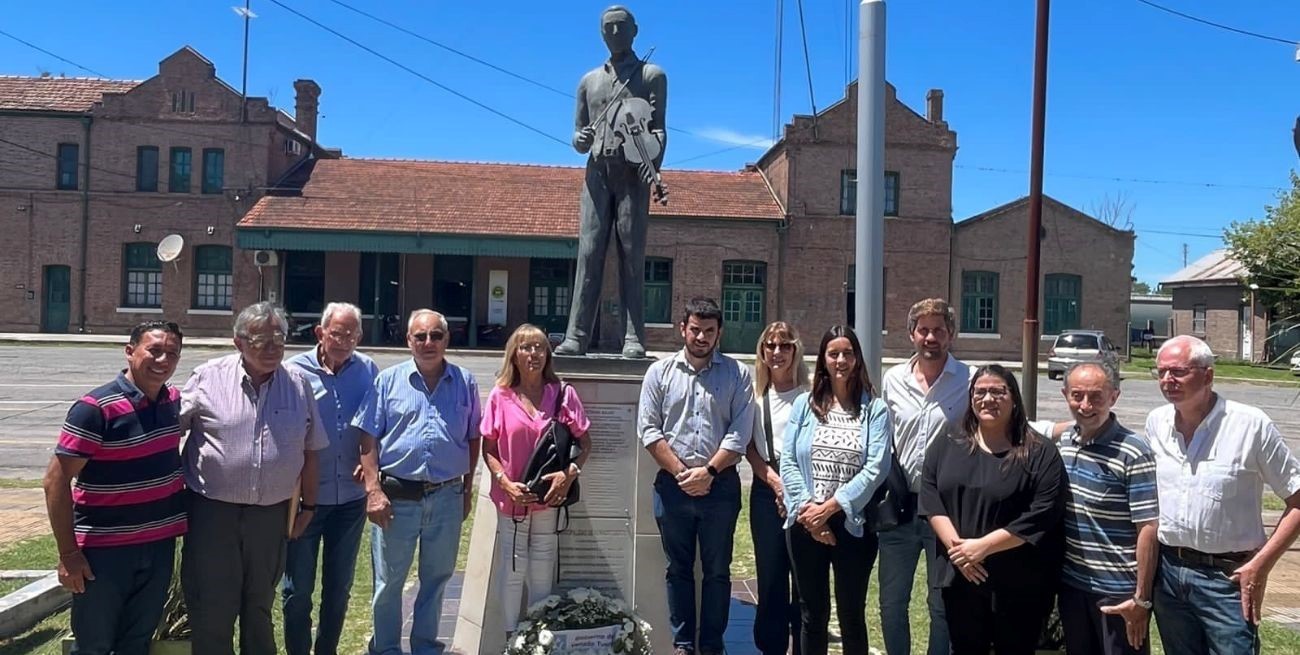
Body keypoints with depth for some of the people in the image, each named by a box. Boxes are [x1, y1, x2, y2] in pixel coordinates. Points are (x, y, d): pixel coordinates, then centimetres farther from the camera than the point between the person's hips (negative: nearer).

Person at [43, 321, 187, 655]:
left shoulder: (174, 401, 1)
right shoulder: (95, 408, -18)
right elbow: (56, 481, -16)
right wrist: (68, 553, -16)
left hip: (159, 545, 5)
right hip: (104, 549, -5)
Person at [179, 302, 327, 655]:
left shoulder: (298, 383, 0)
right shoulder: (208, 377, -6)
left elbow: (310, 451, 7)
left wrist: (308, 506, 8)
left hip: (272, 514, 2)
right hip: (213, 511, -2)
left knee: (260, 606, 18)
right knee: (211, 611, 6)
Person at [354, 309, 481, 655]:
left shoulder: (465, 383, 4)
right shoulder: (388, 380, -1)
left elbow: (473, 440, 9)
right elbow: (368, 439, -2)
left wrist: (467, 490, 8)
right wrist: (374, 490, -10)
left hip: (447, 497, 2)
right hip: (397, 495, -1)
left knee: (437, 578, 15)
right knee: (388, 581, 10)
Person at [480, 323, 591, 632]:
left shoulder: (563, 394, -1)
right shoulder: (500, 396, -2)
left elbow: (583, 443, 2)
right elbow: (488, 449, 1)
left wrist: (570, 473, -13)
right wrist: (506, 483, -12)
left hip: (550, 497, 1)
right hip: (511, 499, 0)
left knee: (542, 573, 10)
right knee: (512, 571, 7)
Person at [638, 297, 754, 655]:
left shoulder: (737, 374, 1)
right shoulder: (660, 372, 3)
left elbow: (740, 433, -5)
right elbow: (648, 428, -2)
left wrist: (708, 471, -13)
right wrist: (680, 472, -9)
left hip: (720, 483, -1)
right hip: (672, 484, 1)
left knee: (717, 569, 8)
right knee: (679, 568, 11)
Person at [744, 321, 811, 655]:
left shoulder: (808, 393, -1)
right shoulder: (756, 394, 9)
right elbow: (748, 447, 6)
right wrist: (775, 481, -7)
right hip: (766, 490, 2)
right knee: (770, 574, 7)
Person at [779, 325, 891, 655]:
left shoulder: (875, 409, 0)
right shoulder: (804, 404, 7)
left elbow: (876, 468, -10)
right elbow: (788, 462, 1)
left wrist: (830, 507, -15)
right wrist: (808, 508, -11)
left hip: (853, 524, -2)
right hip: (806, 523, 2)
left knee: (852, 615, 11)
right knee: (813, 613, 13)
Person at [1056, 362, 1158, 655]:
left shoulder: (1134, 453, -18)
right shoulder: (1064, 442, 2)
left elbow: (1149, 528, -18)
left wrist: (1141, 598, -17)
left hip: (1118, 591, -6)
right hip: (1071, 584, 6)